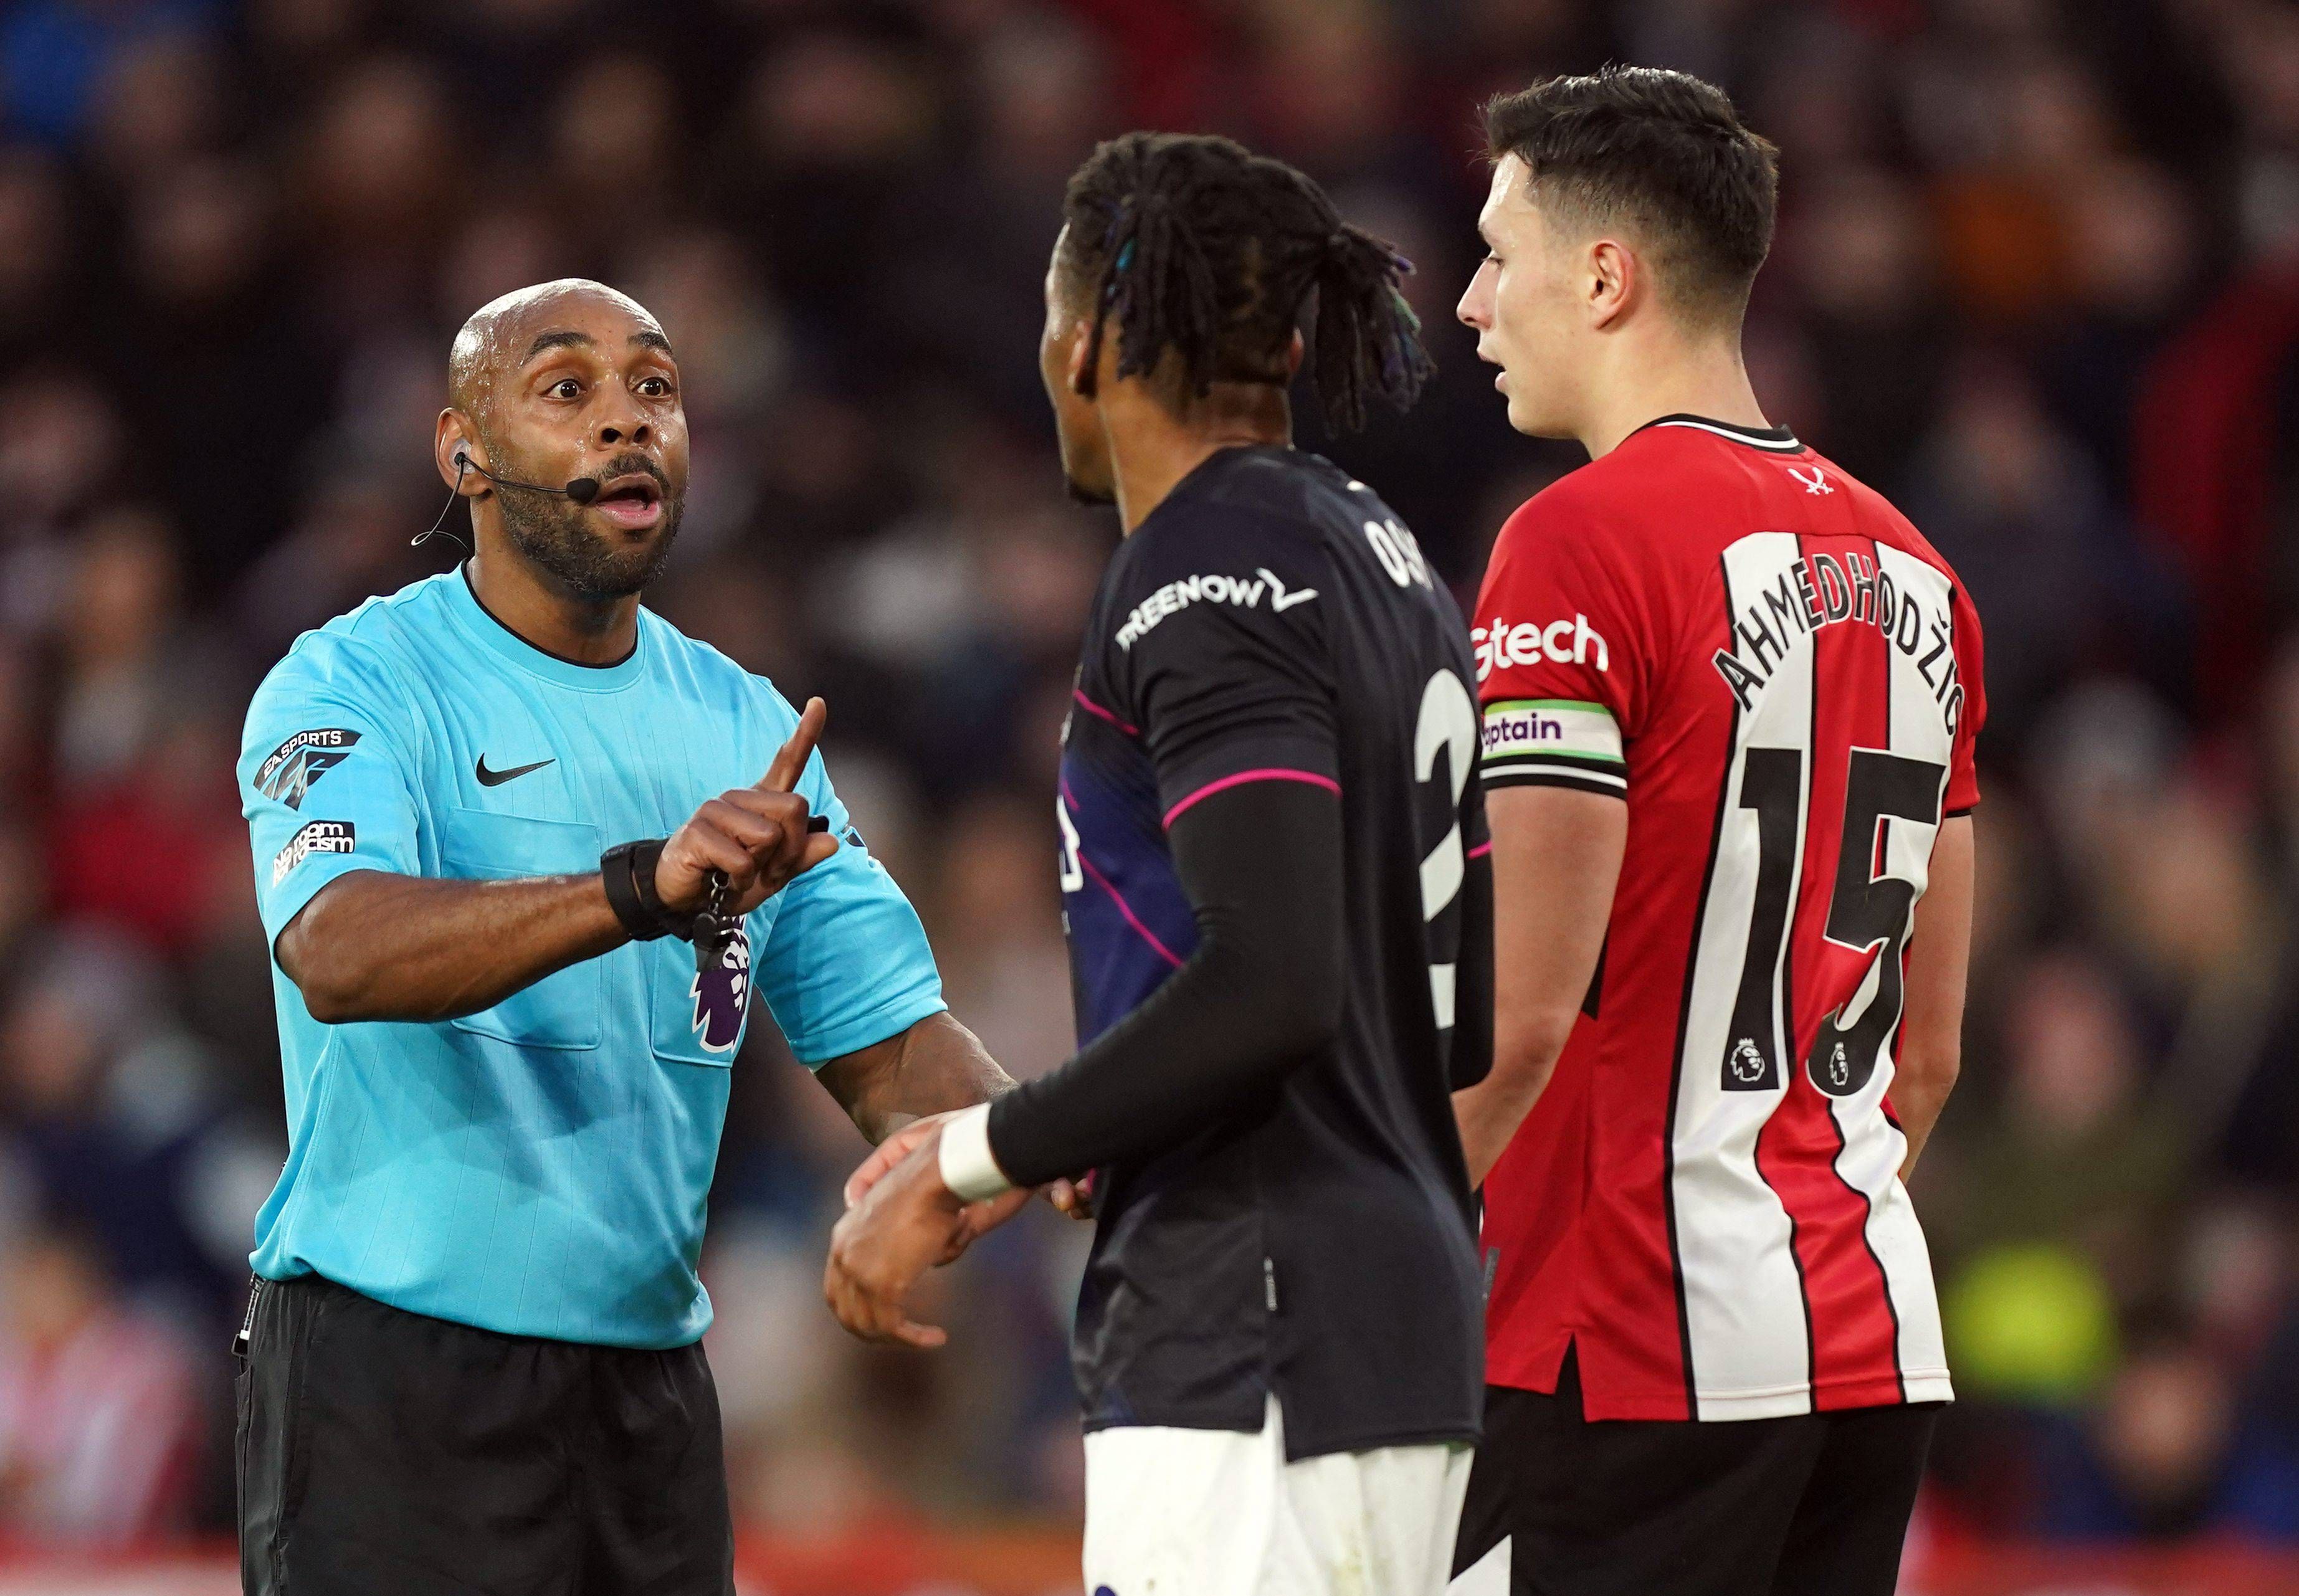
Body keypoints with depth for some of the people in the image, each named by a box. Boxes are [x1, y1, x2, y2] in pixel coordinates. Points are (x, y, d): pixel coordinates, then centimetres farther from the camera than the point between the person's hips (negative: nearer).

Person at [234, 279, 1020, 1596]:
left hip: (652, 1379, 6)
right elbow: (338, 955, -25)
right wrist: (647, 887, -39)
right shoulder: (352, 685, -6)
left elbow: (888, 1043, 11)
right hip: (392, 1373, -6)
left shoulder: (747, 729, 13)